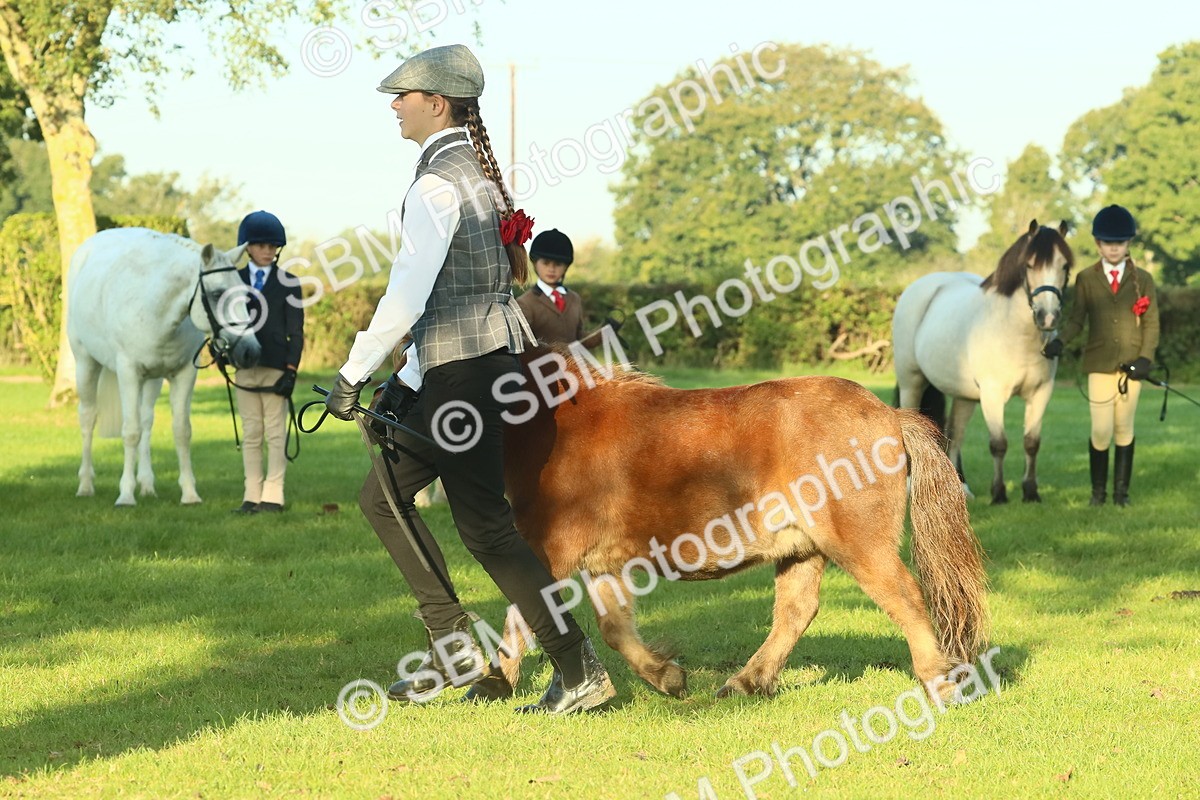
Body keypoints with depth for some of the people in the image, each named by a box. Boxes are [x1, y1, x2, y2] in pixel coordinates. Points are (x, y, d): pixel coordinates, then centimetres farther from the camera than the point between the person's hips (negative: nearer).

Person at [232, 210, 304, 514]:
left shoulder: (287, 283, 1)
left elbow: (295, 332, -1)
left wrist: (291, 371, -9)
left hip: (276, 367, -3)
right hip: (246, 366, 3)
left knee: (275, 434, 0)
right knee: (250, 434, 7)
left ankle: (273, 496, 3)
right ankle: (252, 496, 11)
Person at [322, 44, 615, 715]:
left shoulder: (437, 185, -15)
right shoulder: (478, 171, 15)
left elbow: (408, 295, -20)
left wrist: (353, 375, -13)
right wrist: (405, 382, 22)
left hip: (465, 370, -10)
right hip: (489, 354, 10)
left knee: (485, 527, -5)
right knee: (384, 495, 16)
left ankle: (581, 671, -3)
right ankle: (456, 649, 16)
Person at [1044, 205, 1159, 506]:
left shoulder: (1143, 280, 5)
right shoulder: (1086, 279, 4)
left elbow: (1151, 323, 4)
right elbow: (1077, 319, 2)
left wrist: (1146, 358, -9)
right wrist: (1060, 341, -18)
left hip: (1131, 367, 1)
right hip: (1099, 365, -1)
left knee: (1124, 429, 7)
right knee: (1101, 431, -5)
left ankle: (1122, 490, 16)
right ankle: (1098, 490, 10)